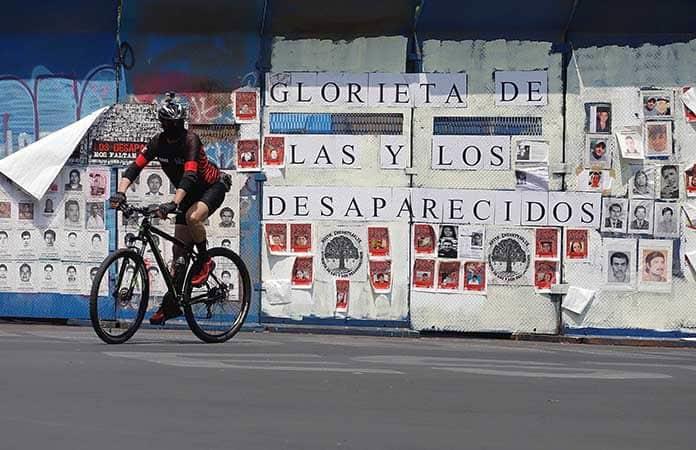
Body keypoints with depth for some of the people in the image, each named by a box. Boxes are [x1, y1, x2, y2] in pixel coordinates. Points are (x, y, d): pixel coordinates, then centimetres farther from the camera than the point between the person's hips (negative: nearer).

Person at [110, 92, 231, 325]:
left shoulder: (190, 140, -26)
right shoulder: (158, 142, -11)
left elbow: (189, 175, -38)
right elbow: (135, 167, -18)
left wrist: (173, 203, -52)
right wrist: (120, 192, -35)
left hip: (213, 186, -6)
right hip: (189, 192, 6)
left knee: (193, 218, -37)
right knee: (179, 249, 1)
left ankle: (205, 261, -11)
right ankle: (172, 302, 7)